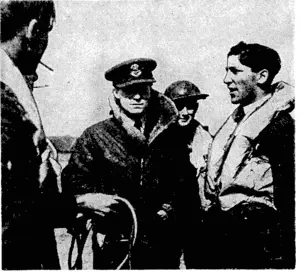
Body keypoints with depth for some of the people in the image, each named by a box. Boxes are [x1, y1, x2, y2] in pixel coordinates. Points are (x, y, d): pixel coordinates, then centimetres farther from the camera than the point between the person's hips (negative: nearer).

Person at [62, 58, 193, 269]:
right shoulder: (95, 137, -1)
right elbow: (72, 182, 0)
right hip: (113, 245, -2)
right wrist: (91, 200, -18)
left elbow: (183, 183, 13)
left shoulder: (169, 134, 4)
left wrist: (171, 206, -3)